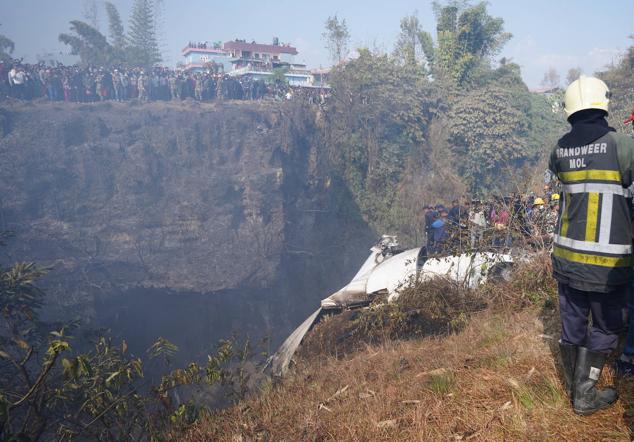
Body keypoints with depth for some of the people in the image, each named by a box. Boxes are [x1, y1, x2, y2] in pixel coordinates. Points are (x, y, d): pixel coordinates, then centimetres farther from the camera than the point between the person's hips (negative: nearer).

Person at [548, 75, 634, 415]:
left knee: (572, 321, 16)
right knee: (606, 326, 10)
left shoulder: (561, 148, 2)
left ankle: (574, 385, 31)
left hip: (566, 254, 5)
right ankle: (585, 395, 16)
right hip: (606, 259, -5)